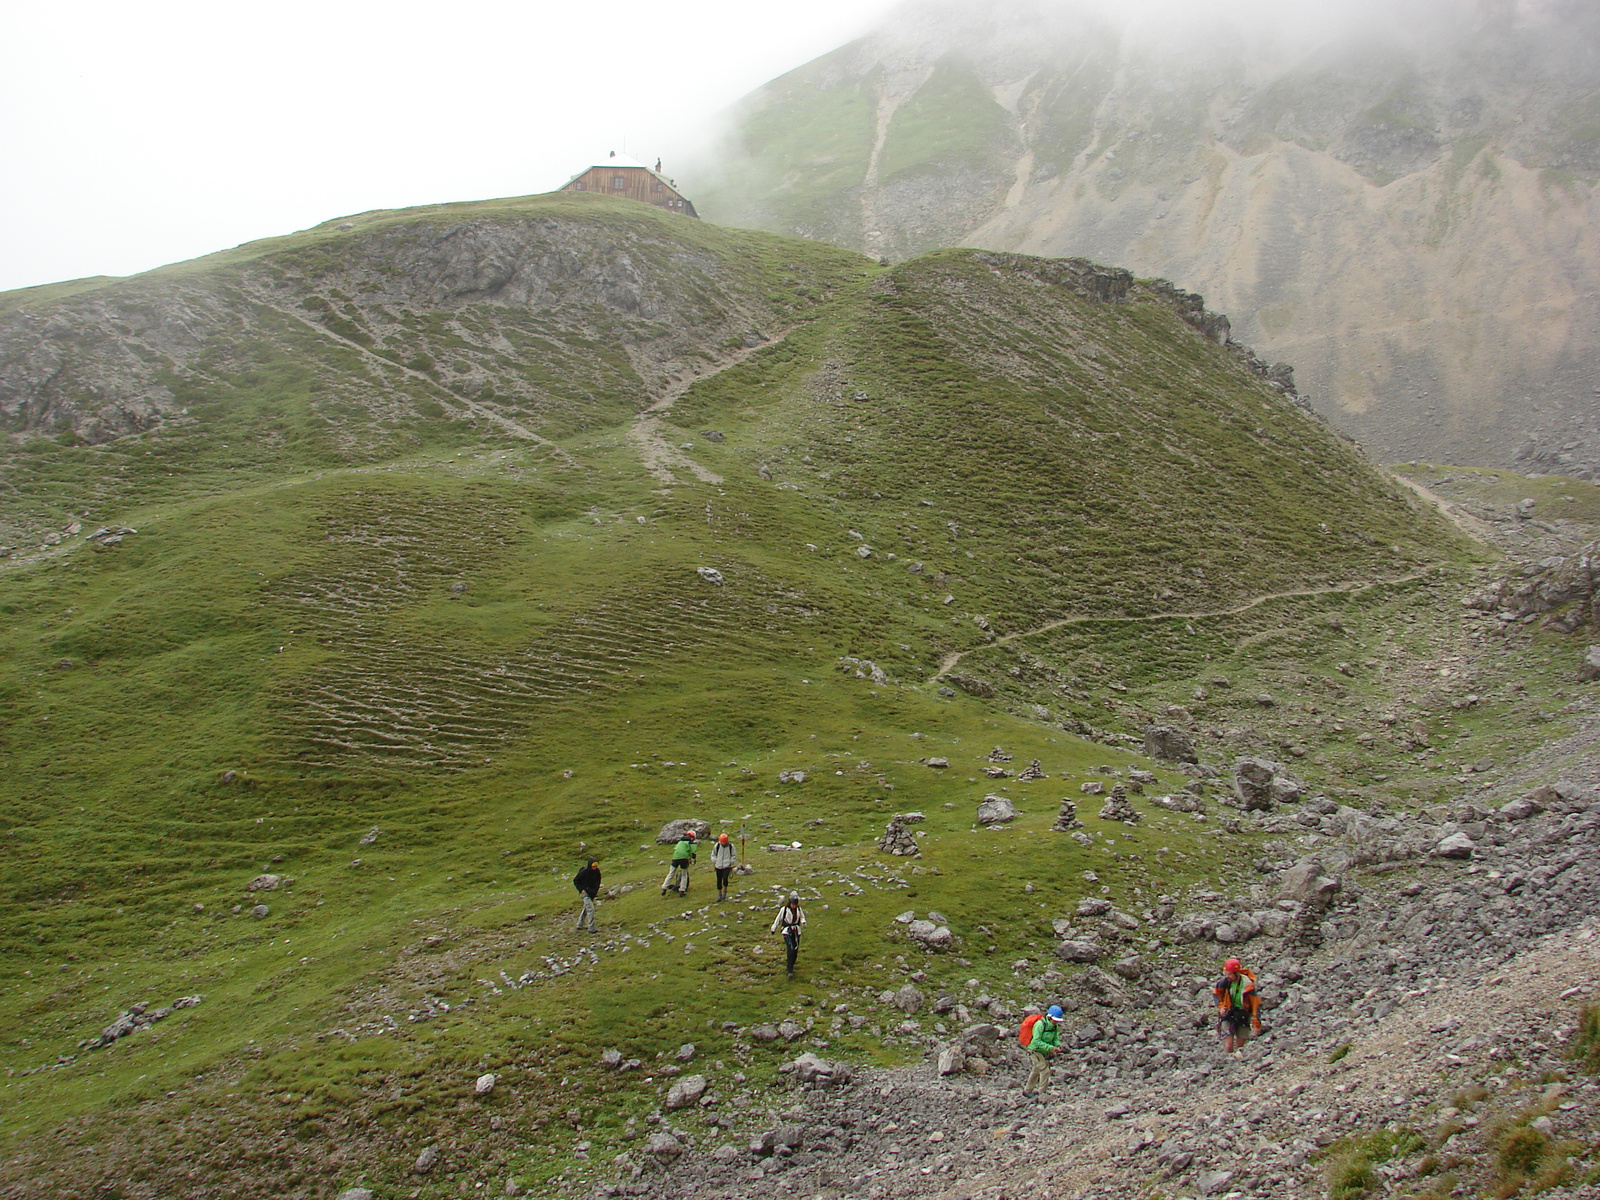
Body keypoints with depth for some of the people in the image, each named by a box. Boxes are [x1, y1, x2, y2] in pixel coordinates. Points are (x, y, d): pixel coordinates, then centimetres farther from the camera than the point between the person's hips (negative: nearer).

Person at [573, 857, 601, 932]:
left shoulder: (597, 871, -3)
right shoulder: (584, 872, -19)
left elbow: (598, 881, 16)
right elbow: (575, 881, -8)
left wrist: (596, 890, 7)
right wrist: (581, 890, -13)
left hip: (593, 893, 7)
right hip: (585, 892, -7)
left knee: (586, 909, 17)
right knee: (590, 909, -15)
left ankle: (580, 925, 32)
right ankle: (591, 929, -12)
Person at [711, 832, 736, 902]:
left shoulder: (730, 846, -3)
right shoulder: (717, 845, 0)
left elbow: (733, 855, 9)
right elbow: (713, 854, 13)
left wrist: (732, 864, 5)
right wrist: (714, 862, 3)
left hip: (727, 866, -2)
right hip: (718, 866, 2)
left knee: (725, 879, -18)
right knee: (719, 880, 4)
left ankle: (724, 891, 8)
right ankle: (719, 895, 19)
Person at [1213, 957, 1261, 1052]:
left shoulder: (1248, 985, -17)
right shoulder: (1224, 982, -11)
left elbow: (1256, 1004, -12)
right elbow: (1216, 993, 9)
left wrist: (1256, 1024, -14)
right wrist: (1220, 1006, -5)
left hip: (1243, 1016, -1)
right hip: (1228, 1015, 1)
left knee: (1240, 1046, 5)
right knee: (1229, 1046, -11)